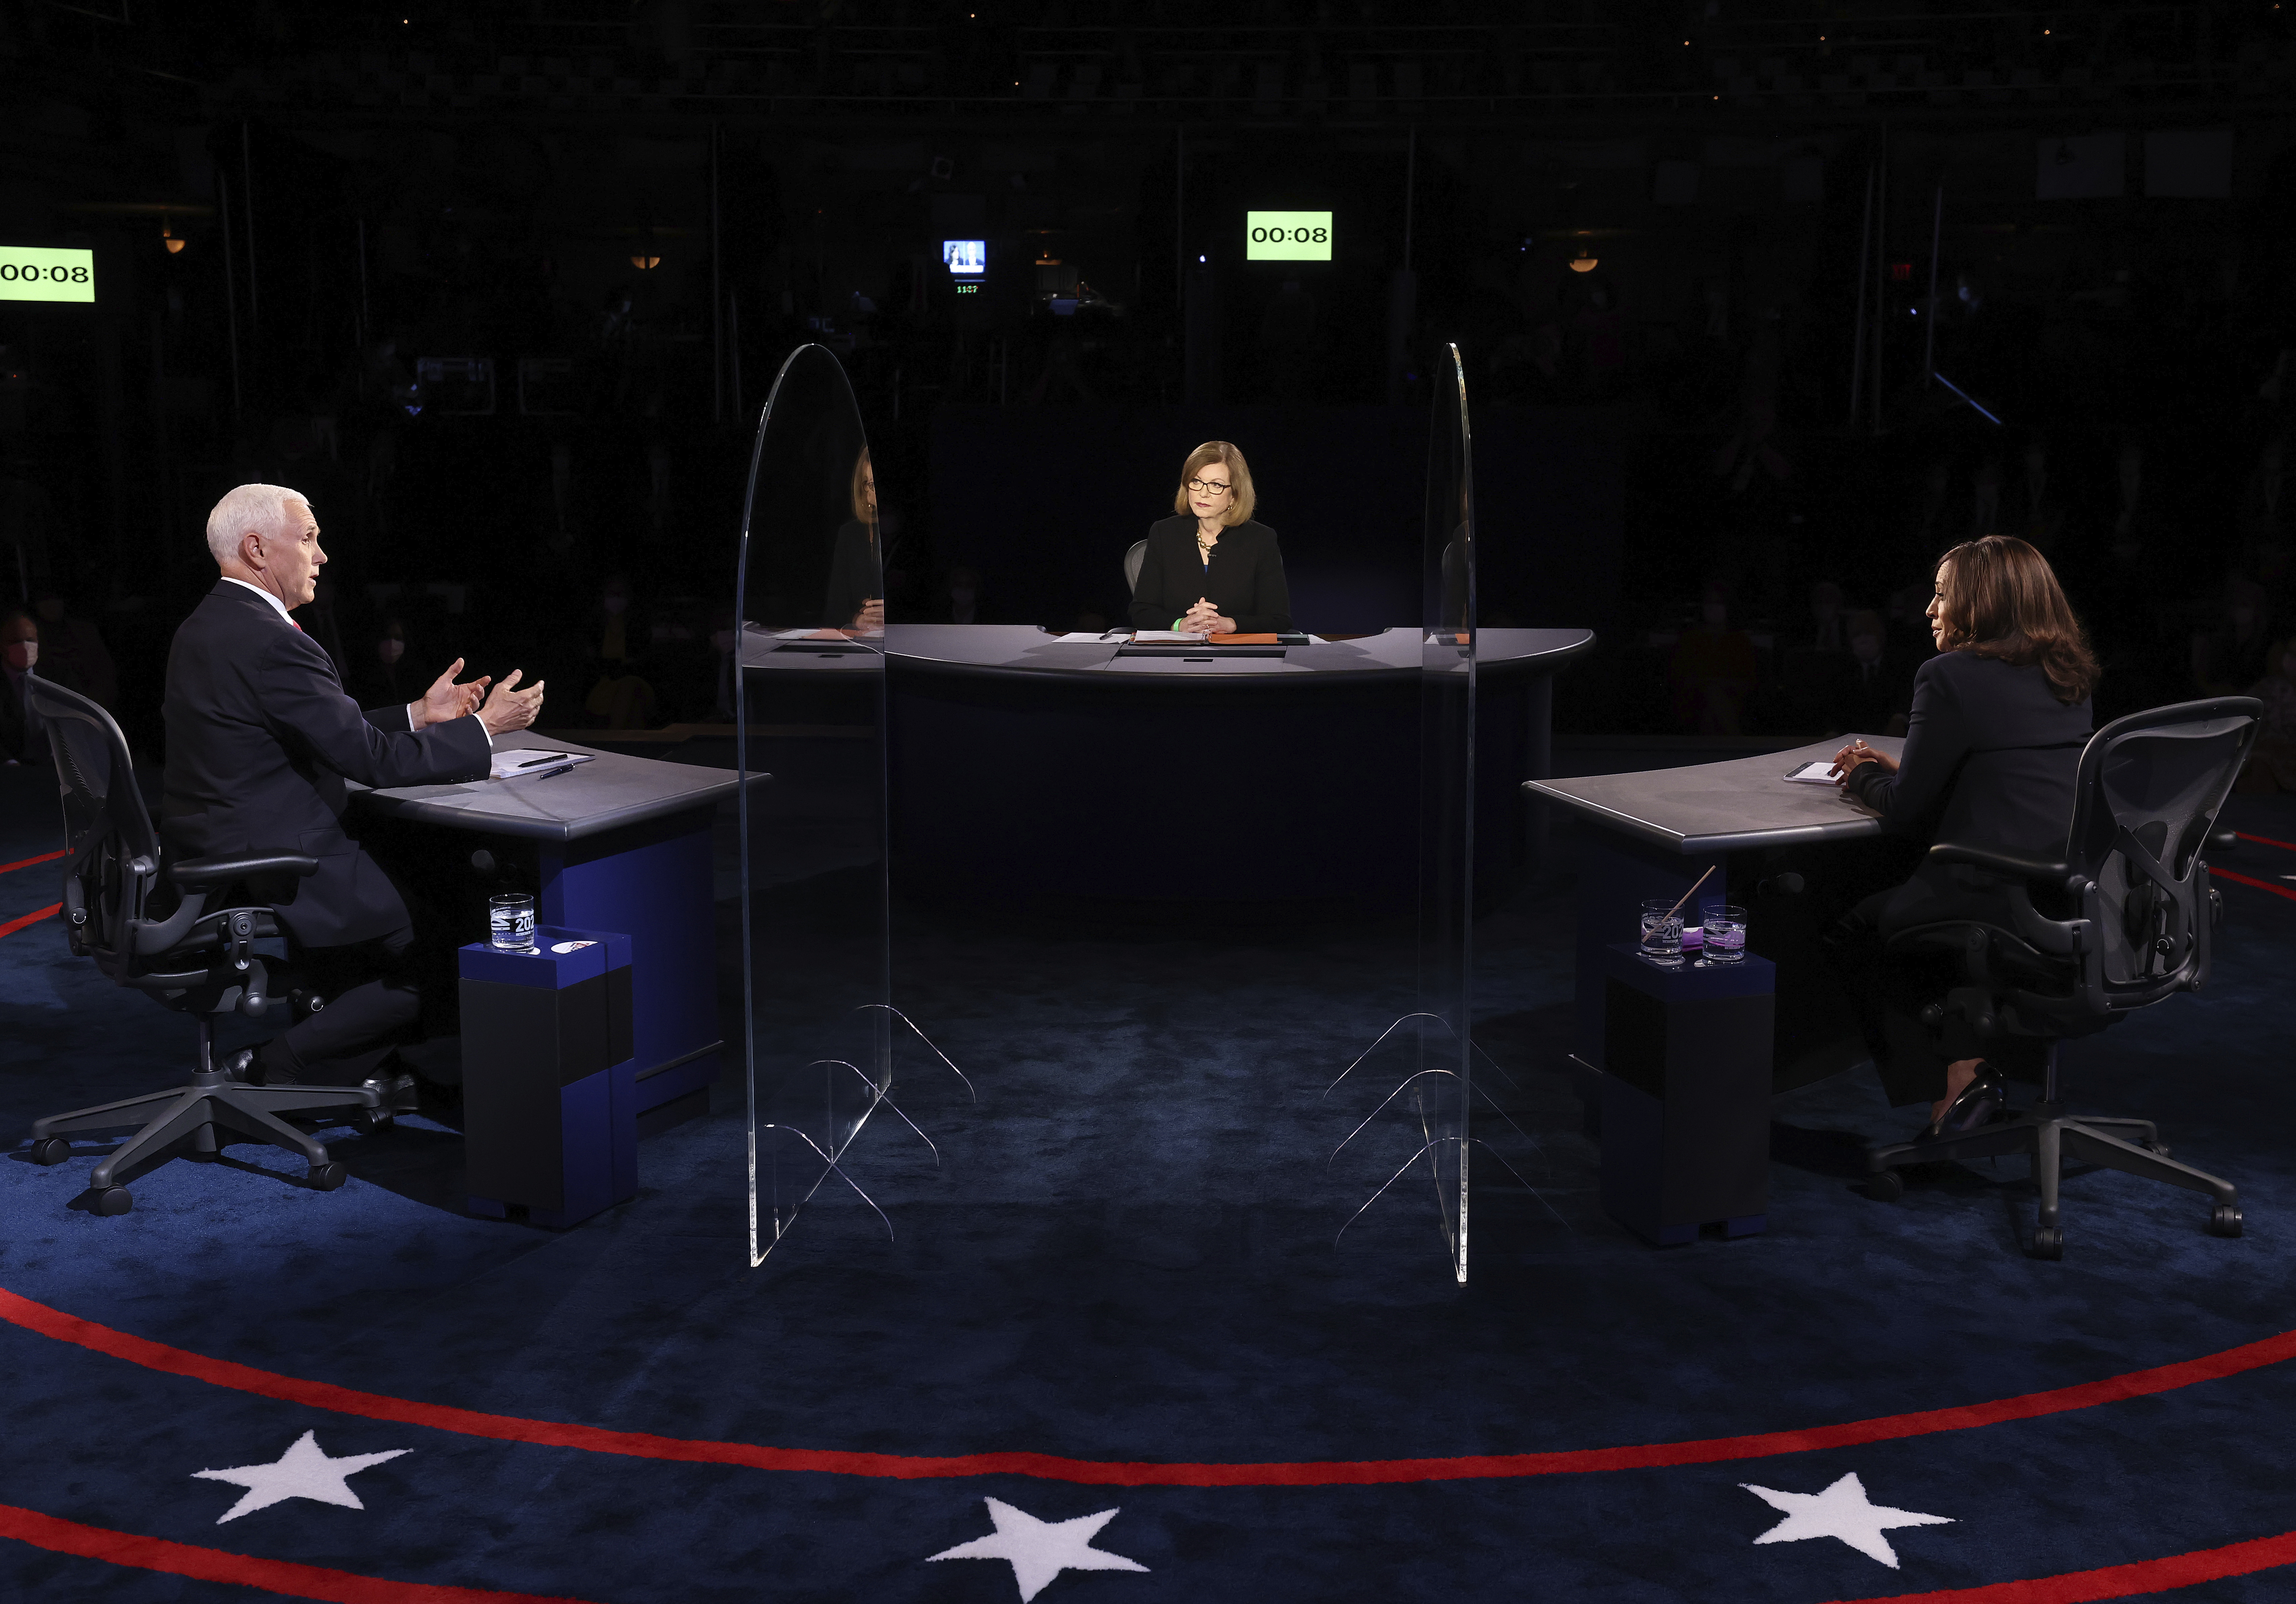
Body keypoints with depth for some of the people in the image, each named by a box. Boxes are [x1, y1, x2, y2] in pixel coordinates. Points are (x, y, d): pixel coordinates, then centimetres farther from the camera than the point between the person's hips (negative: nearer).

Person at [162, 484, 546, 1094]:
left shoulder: (205, 627, 10)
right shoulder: (271, 643, -22)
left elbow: (337, 731, 14)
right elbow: (372, 760, -19)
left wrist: (419, 714, 14)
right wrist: (484, 728, -9)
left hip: (209, 866, 10)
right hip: (270, 878, -10)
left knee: (413, 873, 24)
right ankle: (276, 1067, 5)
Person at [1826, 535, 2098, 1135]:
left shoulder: (1952, 678, -12)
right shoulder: (2066, 680, 12)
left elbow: (1907, 814, -8)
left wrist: (1863, 777, 13)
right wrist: (1890, 770, 22)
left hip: (2002, 907, -8)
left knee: (1859, 928, 19)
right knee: (1896, 899, 29)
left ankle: (1962, 1076, 16)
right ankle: (1975, 1061, 17)